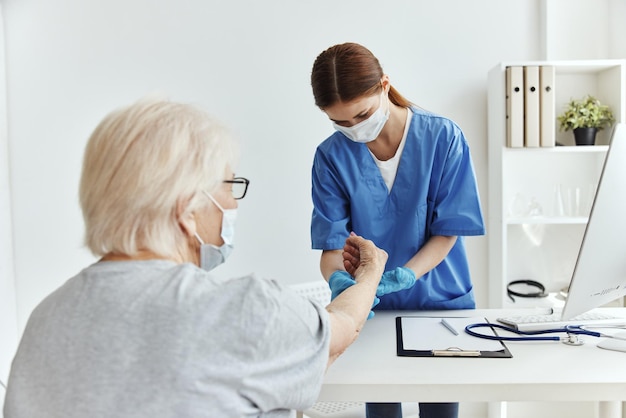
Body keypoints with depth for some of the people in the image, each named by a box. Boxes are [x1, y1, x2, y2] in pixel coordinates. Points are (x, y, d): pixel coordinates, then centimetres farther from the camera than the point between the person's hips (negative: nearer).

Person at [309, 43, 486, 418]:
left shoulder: (444, 138, -14)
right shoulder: (331, 157, -10)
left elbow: (447, 231, -12)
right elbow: (333, 242, -10)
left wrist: (405, 274, -29)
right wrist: (338, 280, -32)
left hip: (441, 301, 0)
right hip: (373, 308, 1)